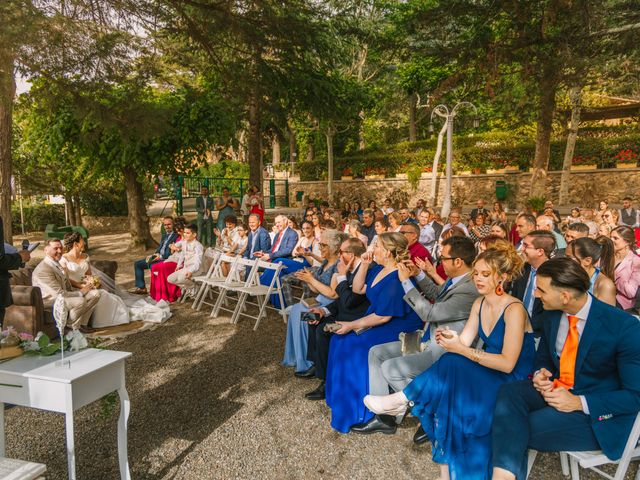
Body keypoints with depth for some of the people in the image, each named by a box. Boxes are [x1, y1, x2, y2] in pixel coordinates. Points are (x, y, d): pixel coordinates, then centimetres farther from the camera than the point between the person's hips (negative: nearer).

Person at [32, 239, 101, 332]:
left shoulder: (56, 263, 8)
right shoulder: (43, 269, -23)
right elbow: (59, 294, -26)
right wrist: (80, 293, -16)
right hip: (50, 301, -9)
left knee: (95, 294, -5)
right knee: (80, 301, -33)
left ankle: (83, 323, 4)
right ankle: (75, 327, -7)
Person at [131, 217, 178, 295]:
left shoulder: (176, 236, -8)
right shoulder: (164, 236, 21)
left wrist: (161, 256, -21)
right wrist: (153, 255, 2)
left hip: (166, 259, -9)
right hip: (158, 257, 10)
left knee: (152, 265, -35)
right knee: (137, 263, 6)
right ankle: (141, 287, 4)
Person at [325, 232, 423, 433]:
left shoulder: (397, 279, -24)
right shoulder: (379, 269, 5)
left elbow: (383, 316, -25)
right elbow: (357, 289, 14)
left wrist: (352, 325, -18)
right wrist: (364, 265, 1)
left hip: (398, 328, -10)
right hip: (377, 321, 10)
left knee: (355, 348, -22)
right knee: (340, 341, 0)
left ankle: (359, 411, -4)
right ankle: (342, 397, 15)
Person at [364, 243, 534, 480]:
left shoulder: (514, 309, -18)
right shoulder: (480, 304, 6)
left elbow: (508, 363, -22)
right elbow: (465, 342, 2)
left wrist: (462, 351, -26)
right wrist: (452, 339, -21)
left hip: (511, 381, -6)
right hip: (486, 373, 6)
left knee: (453, 366, -32)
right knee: (447, 396, -23)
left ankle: (403, 399, -18)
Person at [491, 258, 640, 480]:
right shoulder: (551, 315, -1)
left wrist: (579, 403, -22)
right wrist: (540, 374, -7)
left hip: (598, 413, -6)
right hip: (556, 389, 6)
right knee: (510, 391, -25)